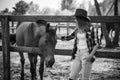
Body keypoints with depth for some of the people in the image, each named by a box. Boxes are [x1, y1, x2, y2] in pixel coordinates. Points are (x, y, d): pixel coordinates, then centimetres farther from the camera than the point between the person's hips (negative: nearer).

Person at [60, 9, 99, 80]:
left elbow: (96, 45, -10)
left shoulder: (90, 30, -13)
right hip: (78, 54, 6)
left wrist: (91, 55, -22)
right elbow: (70, 37, 21)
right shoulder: (78, 29, 5)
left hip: (87, 55, -6)